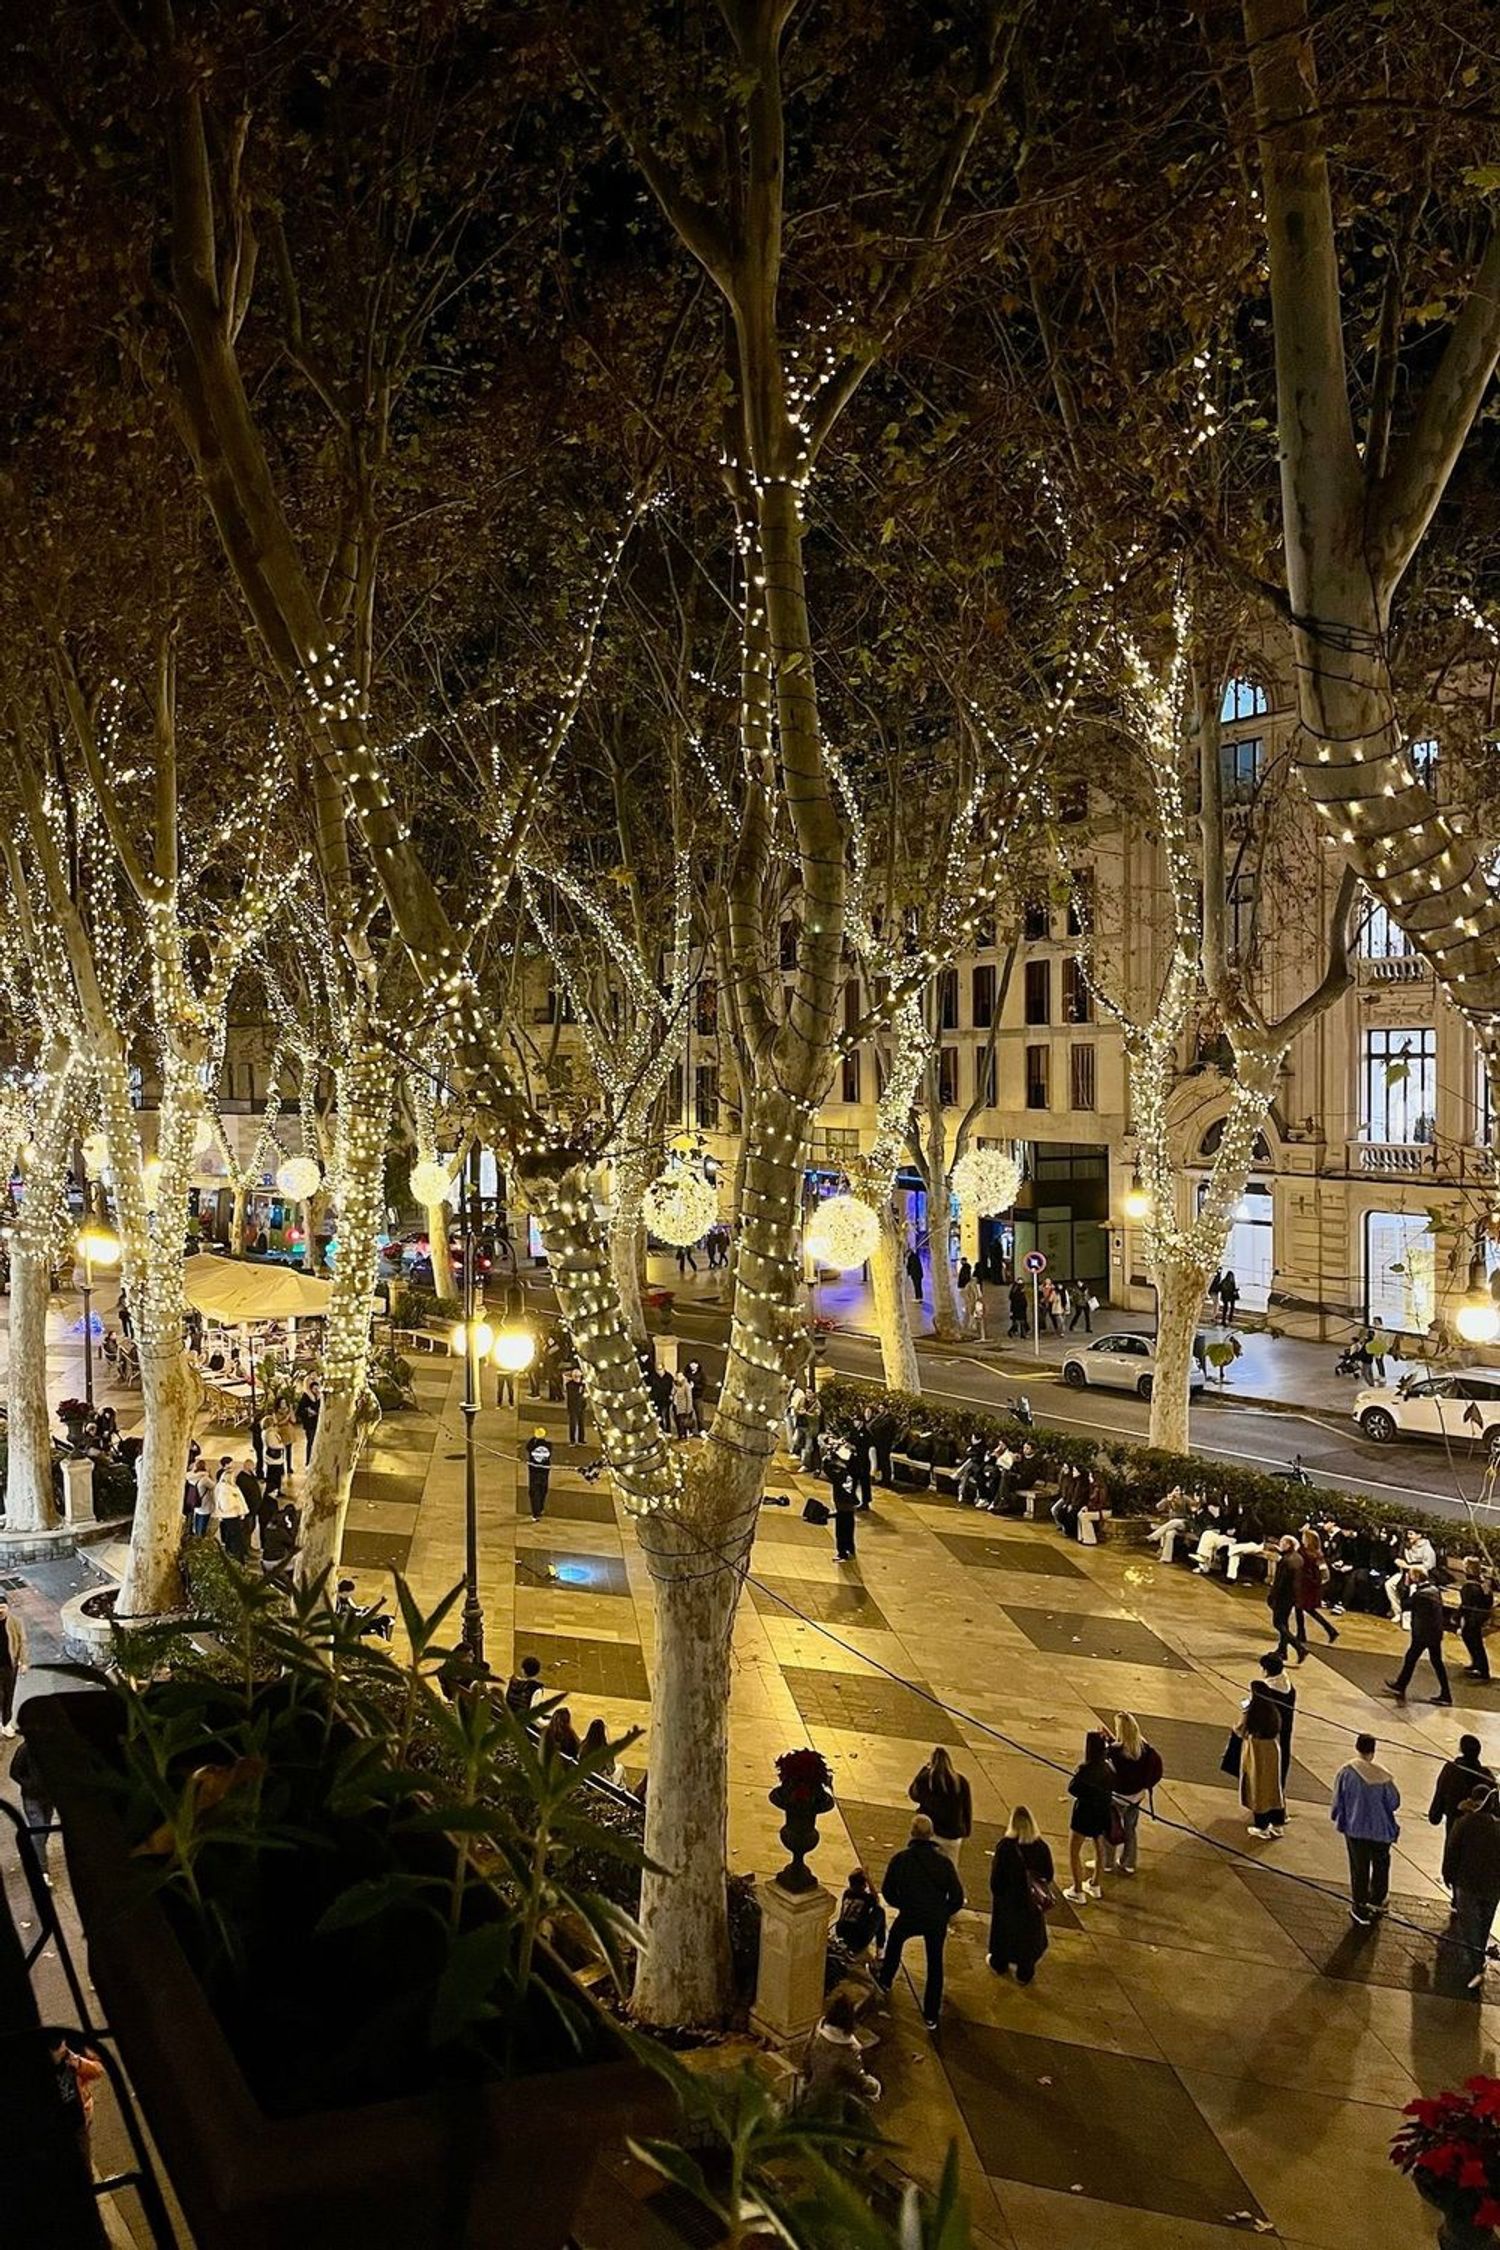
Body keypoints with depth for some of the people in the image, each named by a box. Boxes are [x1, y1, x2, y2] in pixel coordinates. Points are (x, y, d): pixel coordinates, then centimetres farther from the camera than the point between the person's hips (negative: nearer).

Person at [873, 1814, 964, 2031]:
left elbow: (887, 1891, -4)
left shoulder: (900, 1858, -13)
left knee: (894, 1939, 33)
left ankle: (885, 1980, 51)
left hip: (909, 1917, 0)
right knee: (935, 1966, 18)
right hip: (937, 1922, 0)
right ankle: (931, 2016, 24)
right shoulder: (943, 1861, -12)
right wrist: (944, 1913, 9)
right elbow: (957, 1897, -9)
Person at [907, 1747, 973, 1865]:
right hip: (953, 1836, 2)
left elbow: (913, 1794, 8)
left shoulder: (925, 1779, -12)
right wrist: (965, 1833, 14)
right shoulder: (962, 1781, -7)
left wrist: (924, 1769, 10)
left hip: (929, 1833, -2)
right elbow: (967, 1810, 1)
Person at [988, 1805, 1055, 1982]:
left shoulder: (1004, 1846, -24)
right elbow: (1049, 1876, -6)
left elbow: (996, 1875, -18)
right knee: (1029, 1933, 20)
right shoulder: (1040, 1847, -18)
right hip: (1032, 1900, 1)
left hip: (1007, 1898, -1)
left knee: (1003, 1929, 23)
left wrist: (996, 1893, -1)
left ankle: (999, 1964, 43)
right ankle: (1025, 1972, 32)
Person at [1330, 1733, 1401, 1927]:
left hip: (1354, 1829, 1)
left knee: (1359, 1869, 13)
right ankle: (1376, 1902, 37)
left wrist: (1336, 1818, 11)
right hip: (1380, 1829, 0)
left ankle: (1359, 1907, 17)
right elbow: (1394, 1802, -10)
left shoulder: (1345, 1772, -17)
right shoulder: (1382, 1776, -21)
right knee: (1380, 1865, 24)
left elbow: (1337, 1801, -8)